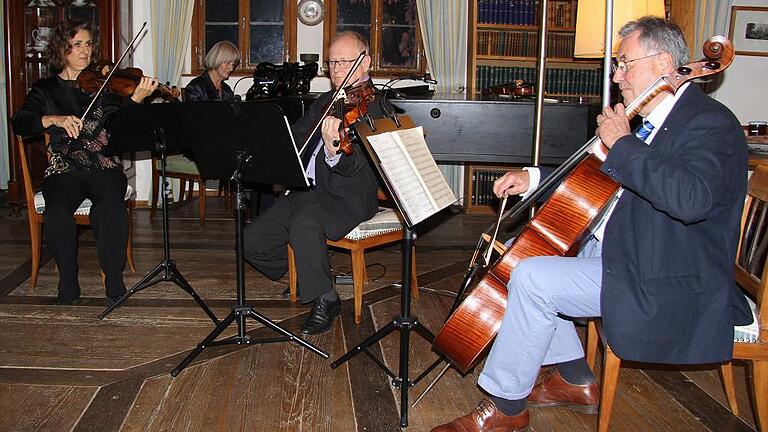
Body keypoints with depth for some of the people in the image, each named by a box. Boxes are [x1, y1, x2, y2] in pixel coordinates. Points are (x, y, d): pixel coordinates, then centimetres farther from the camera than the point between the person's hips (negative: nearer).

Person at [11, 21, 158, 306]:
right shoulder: (46, 89, 12)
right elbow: (19, 124, -2)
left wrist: (136, 99, -24)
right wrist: (54, 119, -20)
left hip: (104, 166, 0)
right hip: (64, 170, 0)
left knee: (111, 207, -31)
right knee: (57, 211, -29)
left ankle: (115, 283, -18)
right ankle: (68, 285, -11)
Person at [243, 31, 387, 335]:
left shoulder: (372, 106, -8)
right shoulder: (325, 102, 18)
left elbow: (353, 167, -21)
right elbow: (296, 136, 20)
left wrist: (333, 151, -44)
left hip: (346, 198, -8)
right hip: (307, 192, 8)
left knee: (304, 223, -37)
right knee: (252, 240, -4)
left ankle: (325, 300, -15)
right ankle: (308, 274, 22)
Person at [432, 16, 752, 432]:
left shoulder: (711, 123, -18)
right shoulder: (656, 120, 12)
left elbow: (691, 198, -38)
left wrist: (622, 143, -26)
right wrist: (535, 178, 10)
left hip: (668, 284, -10)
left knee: (531, 277, -22)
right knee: (527, 254, 11)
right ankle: (575, 380, 18)